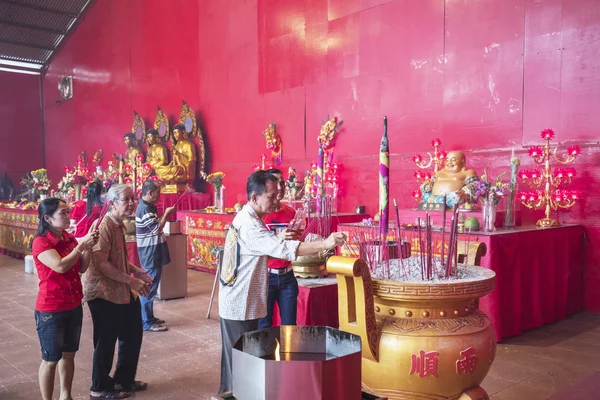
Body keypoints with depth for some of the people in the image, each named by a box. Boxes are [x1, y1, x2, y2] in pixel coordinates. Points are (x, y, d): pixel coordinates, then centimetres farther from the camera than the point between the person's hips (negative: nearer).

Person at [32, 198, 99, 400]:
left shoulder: (69, 238, 4)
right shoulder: (40, 242, -16)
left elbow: (82, 268, 3)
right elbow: (60, 266, -29)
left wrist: (88, 246, -11)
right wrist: (81, 245, -27)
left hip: (74, 306, 7)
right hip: (51, 310, -7)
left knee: (69, 354, 17)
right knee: (51, 359, 5)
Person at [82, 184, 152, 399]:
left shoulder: (118, 225, 10)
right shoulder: (104, 226, -20)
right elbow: (101, 263, -26)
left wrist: (137, 271, 8)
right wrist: (131, 280, -24)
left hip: (121, 291, 10)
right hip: (103, 292, -10)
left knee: (133, 334, 17)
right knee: (106, 341, 5)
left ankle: (124, 379, 35)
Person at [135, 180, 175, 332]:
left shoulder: (148, 206, 12)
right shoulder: (145, 209, -20)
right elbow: (157, 229, -20)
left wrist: (165, 214, 8)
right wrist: (166, 214, -12)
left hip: (152, 251, 11)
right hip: (150, 252, -11)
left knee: (150, 284, 16)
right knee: (149, 286, -5)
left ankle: (148, 317, 26)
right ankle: (147, 322, 1)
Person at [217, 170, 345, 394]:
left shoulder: (246, 219, 9)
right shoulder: (248, 224, -23)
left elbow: (264, 248, 16)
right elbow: (283, 250, -32)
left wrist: (279, 240, -4)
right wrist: (325, 244, -35)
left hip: (240, 302, 10)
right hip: (240, 305, -10)